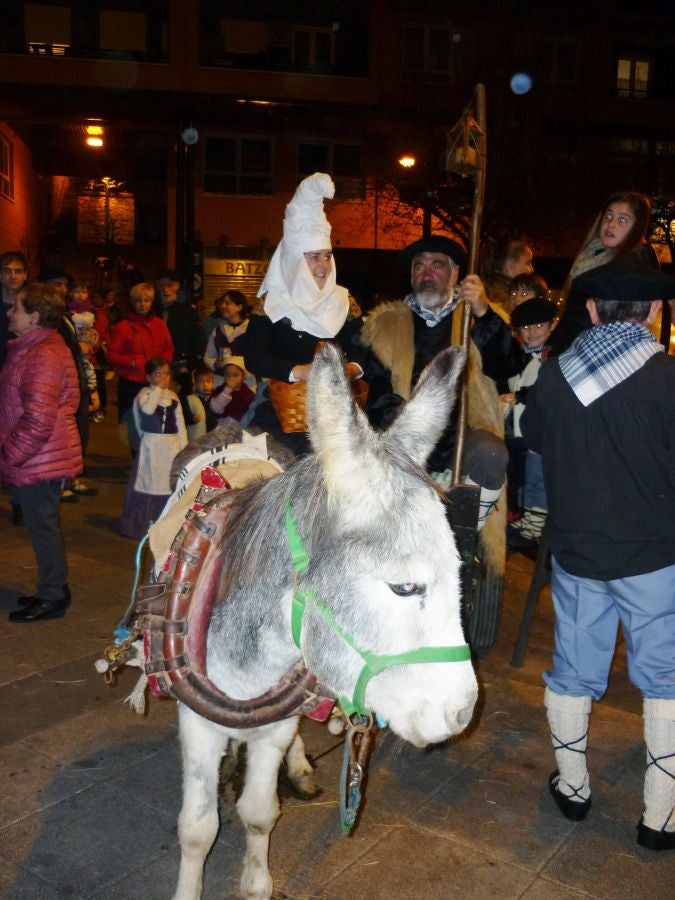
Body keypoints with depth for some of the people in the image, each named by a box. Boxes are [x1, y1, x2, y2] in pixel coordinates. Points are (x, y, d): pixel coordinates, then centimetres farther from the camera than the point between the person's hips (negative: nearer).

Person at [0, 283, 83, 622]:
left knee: (43, 528, 2)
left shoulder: (43, 356, -21)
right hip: (42, 457, 10)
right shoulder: (37, 348, 13)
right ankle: (54, 589, 32)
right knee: (44, 526, 19)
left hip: (39, 462, -10)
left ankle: (51, 599, 17)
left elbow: (38, 420, -26)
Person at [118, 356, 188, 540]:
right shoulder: (145, 393, -5)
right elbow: (147, 409, -27)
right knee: (149, 482, 1)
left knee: (170, 483, 6)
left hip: (172, 445, 4)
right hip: (152, 445, -4)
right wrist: (158, 389, -20)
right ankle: (143, 524, 10)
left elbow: (180, 424, 10)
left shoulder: (174, 396, 8)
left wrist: (184, 447, 6)